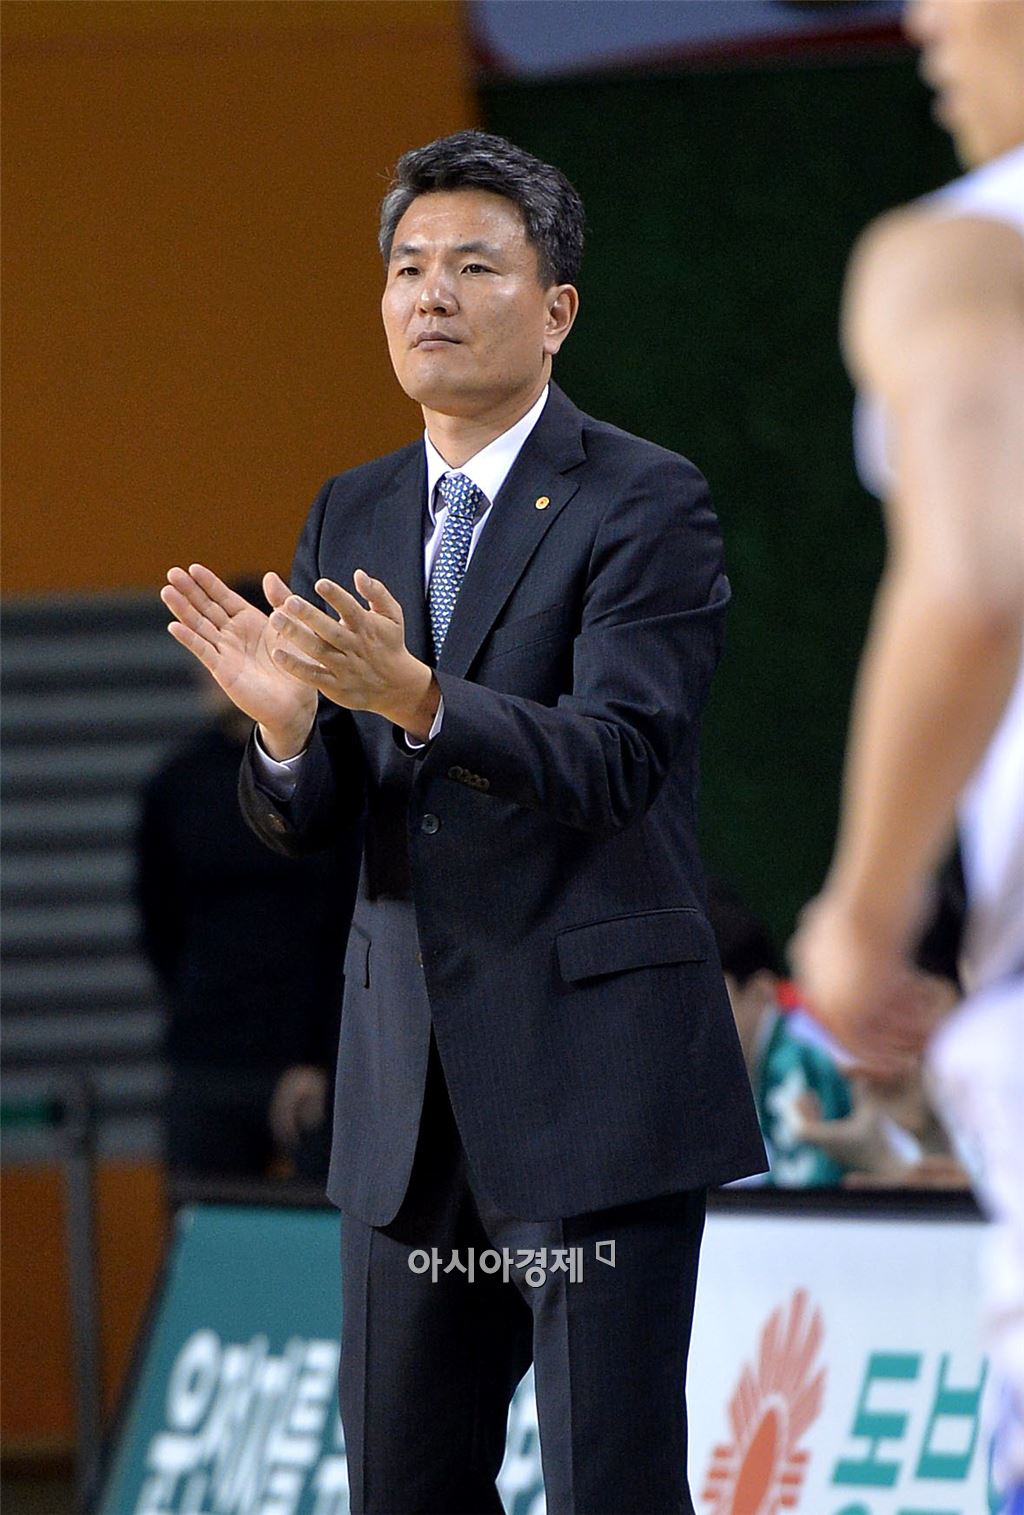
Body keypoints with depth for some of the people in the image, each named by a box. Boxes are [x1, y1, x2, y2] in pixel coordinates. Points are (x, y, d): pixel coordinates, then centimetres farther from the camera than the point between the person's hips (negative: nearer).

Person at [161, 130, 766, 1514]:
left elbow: (611, 764, -19)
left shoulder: (648, 505, -7)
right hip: (413, 1088, 6)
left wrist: (419, 700, -35)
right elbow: (307, 824, 9)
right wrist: (284, 723, -15)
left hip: (597, 1080, -6)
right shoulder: (351, 520, 13)